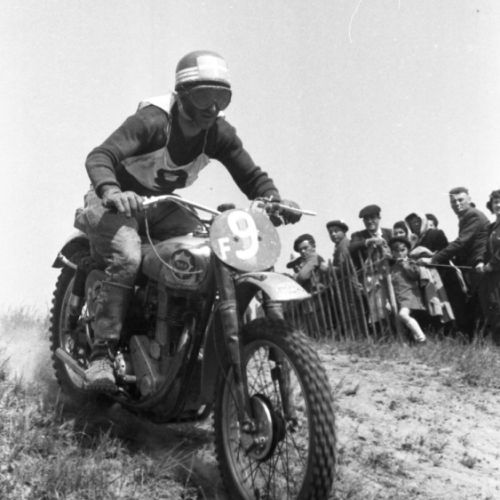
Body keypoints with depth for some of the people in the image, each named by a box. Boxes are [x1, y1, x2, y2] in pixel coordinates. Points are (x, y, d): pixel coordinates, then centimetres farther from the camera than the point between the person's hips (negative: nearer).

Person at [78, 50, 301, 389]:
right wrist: (110, 191, -58)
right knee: (127, 259, -33)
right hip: (121, 202, -5)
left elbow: (251, 175, -5)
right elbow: (100, 156, -36)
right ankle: (103, 353, -26)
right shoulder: (152, 121, -26)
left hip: (164, 205, 6)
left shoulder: (219, 134, -9)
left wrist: (276, 201, -26)